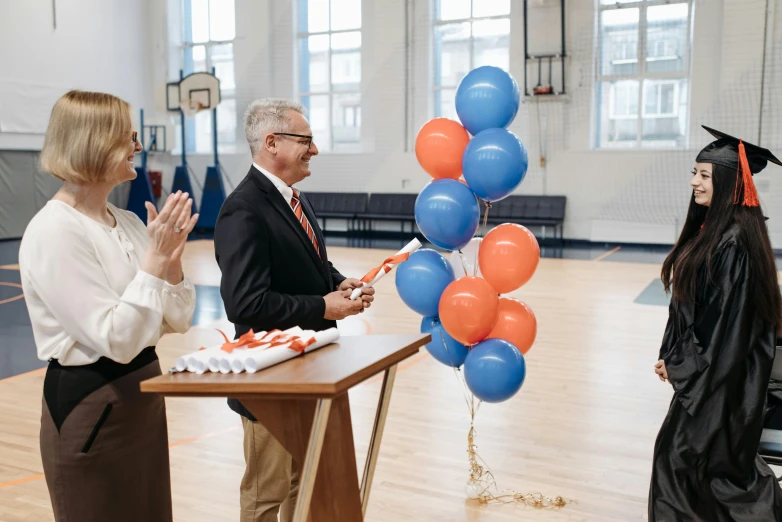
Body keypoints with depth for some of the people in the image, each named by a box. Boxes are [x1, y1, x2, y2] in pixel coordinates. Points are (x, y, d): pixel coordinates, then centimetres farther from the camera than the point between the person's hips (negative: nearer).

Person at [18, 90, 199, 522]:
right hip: (90, 409, -7)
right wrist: (155, 260, -21)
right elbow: (116, 341, -23)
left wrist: (171, 257, -9)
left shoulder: (128, 223, 4)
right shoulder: (54, 232, -18)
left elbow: (177, 320, 5)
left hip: (142, 395, 8)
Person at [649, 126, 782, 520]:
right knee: (678, 453, 17)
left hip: (723, 376, -9)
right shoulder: (710, 229, 6)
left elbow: (724, 321, -22)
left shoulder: (734, 241, -22)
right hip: (704, 369, 9)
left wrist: (680, 365, -11)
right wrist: (672, 356, 9)